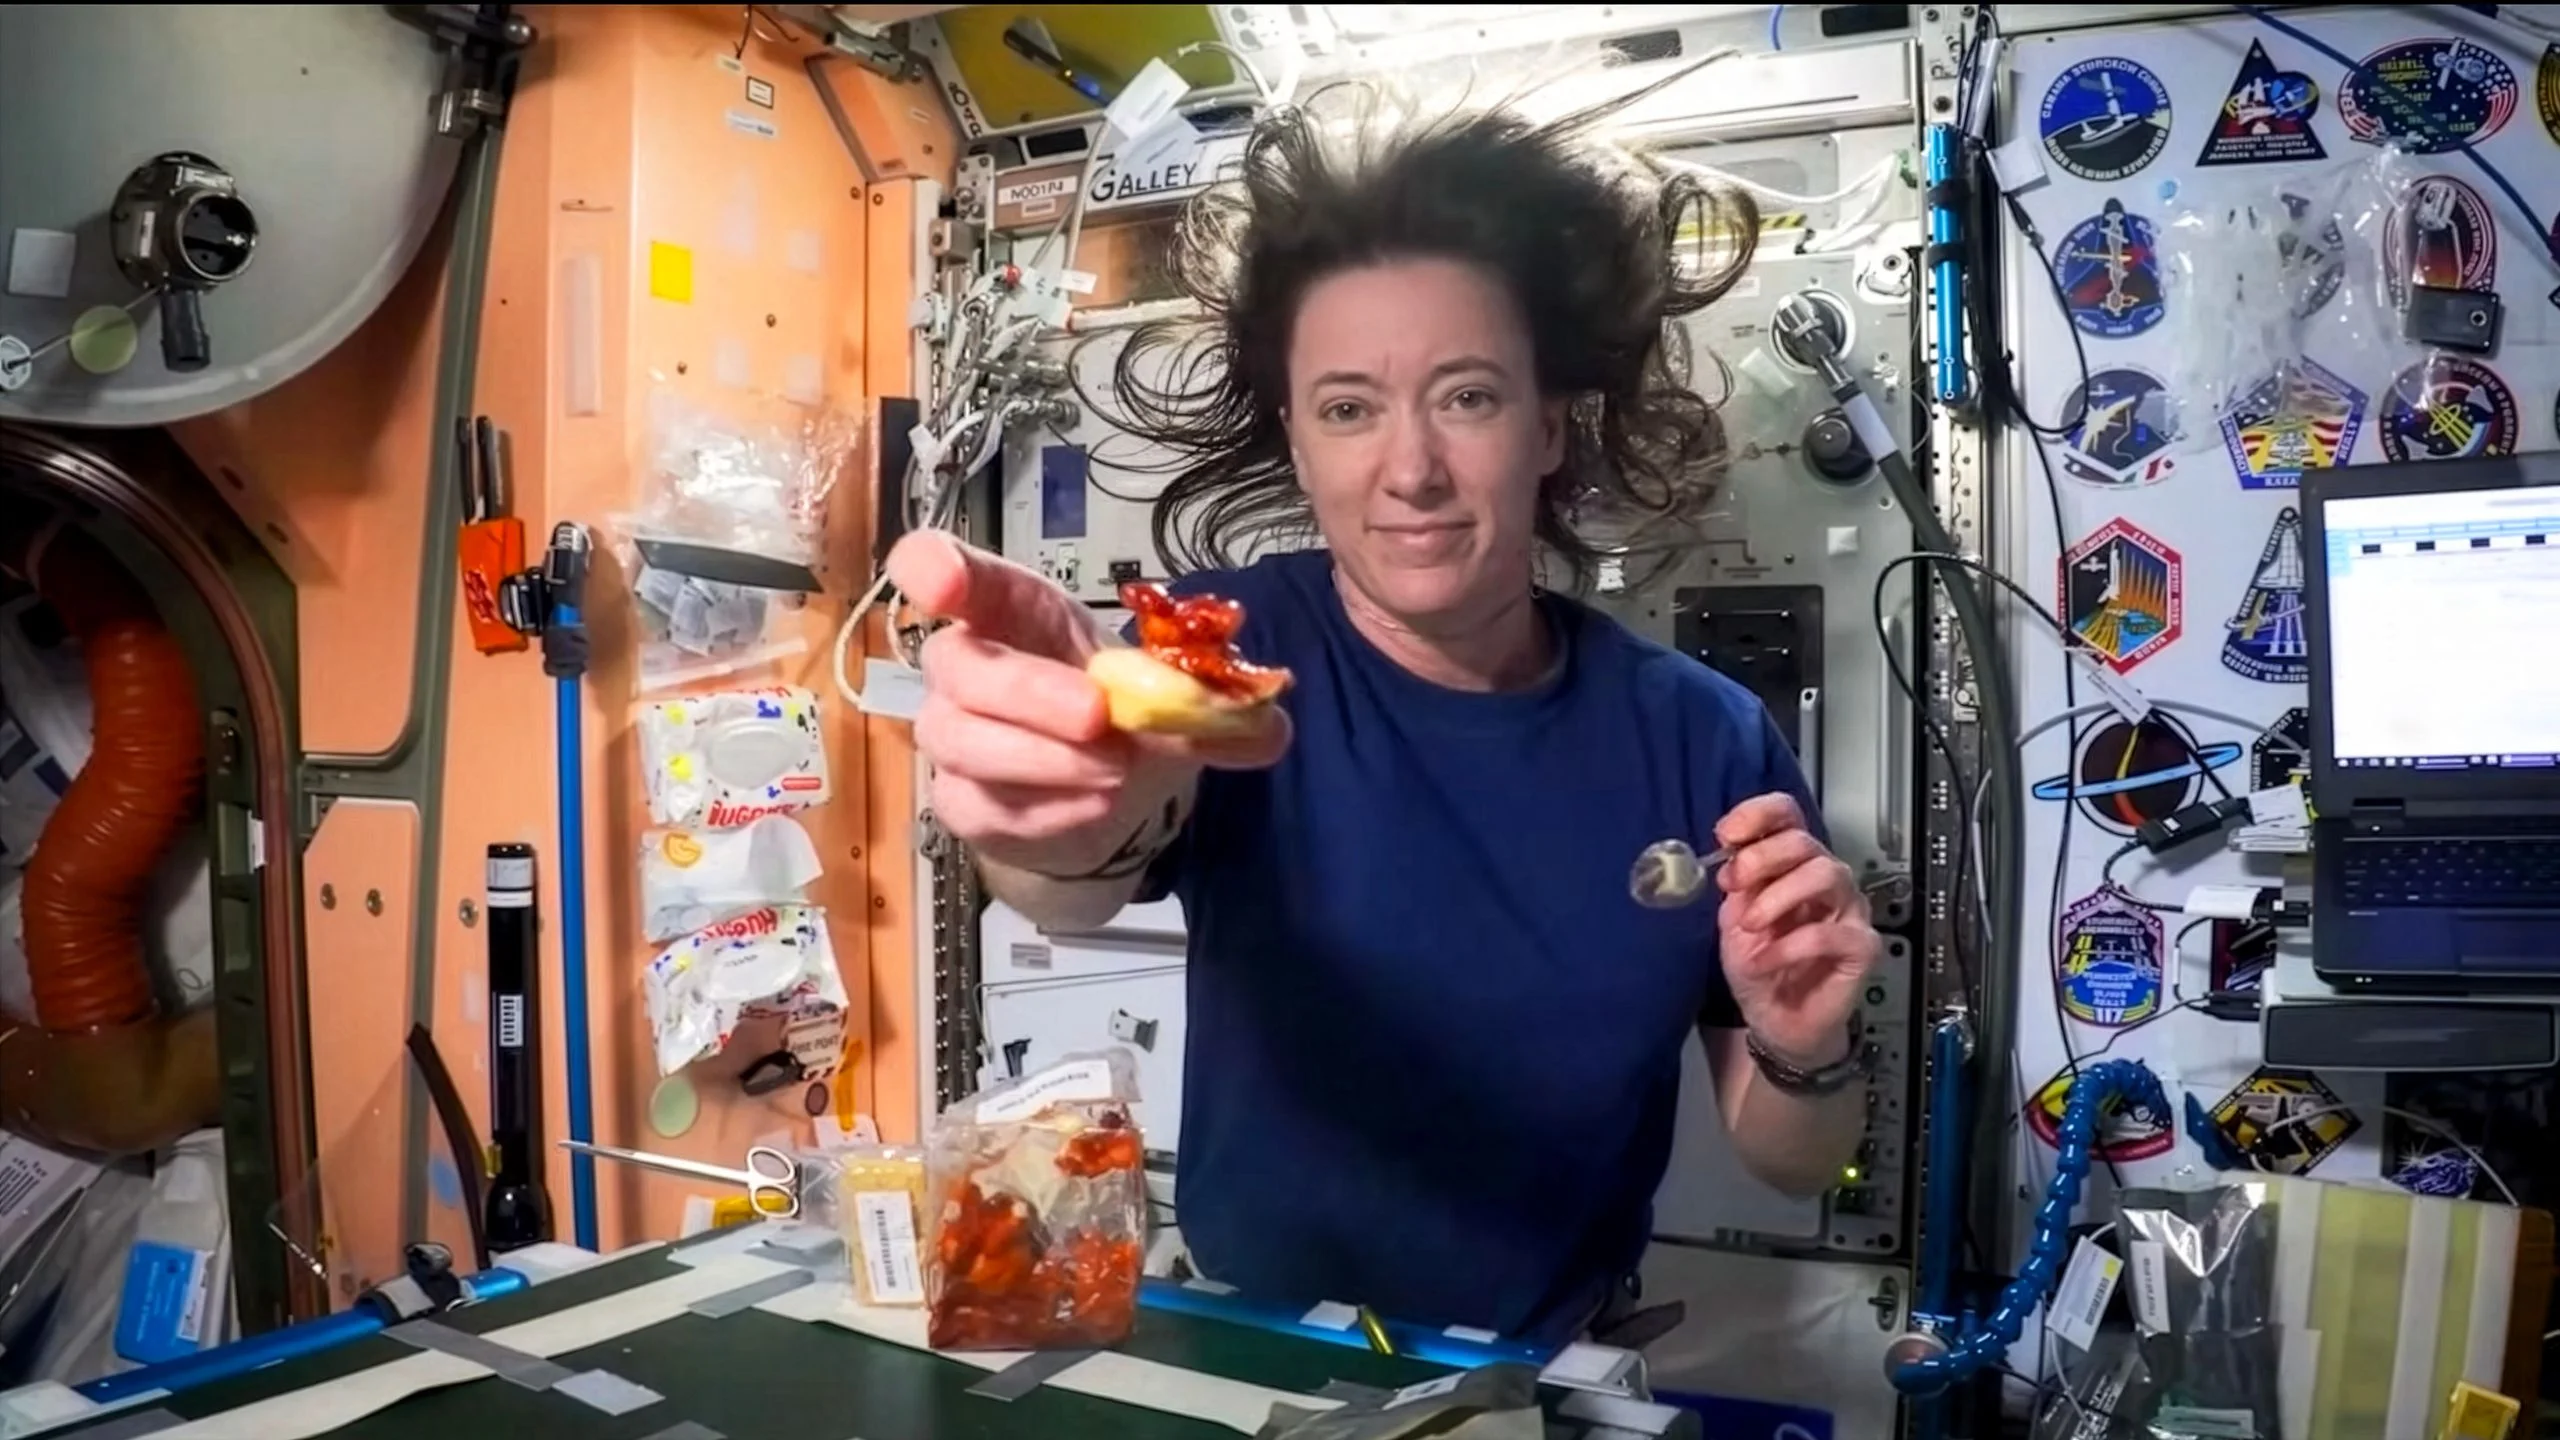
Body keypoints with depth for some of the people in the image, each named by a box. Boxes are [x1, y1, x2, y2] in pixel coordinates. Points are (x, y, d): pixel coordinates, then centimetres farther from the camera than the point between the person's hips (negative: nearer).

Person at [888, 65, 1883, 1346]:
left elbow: (1794, 1161, 0)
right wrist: (1084, 820, -54)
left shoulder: (1704, 736, -8)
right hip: (1248, 1355, 0)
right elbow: (1088, 882, -34)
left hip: (1555, 1377, 1)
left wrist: (1801, 1050, -19)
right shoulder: (1227, 651, -13)